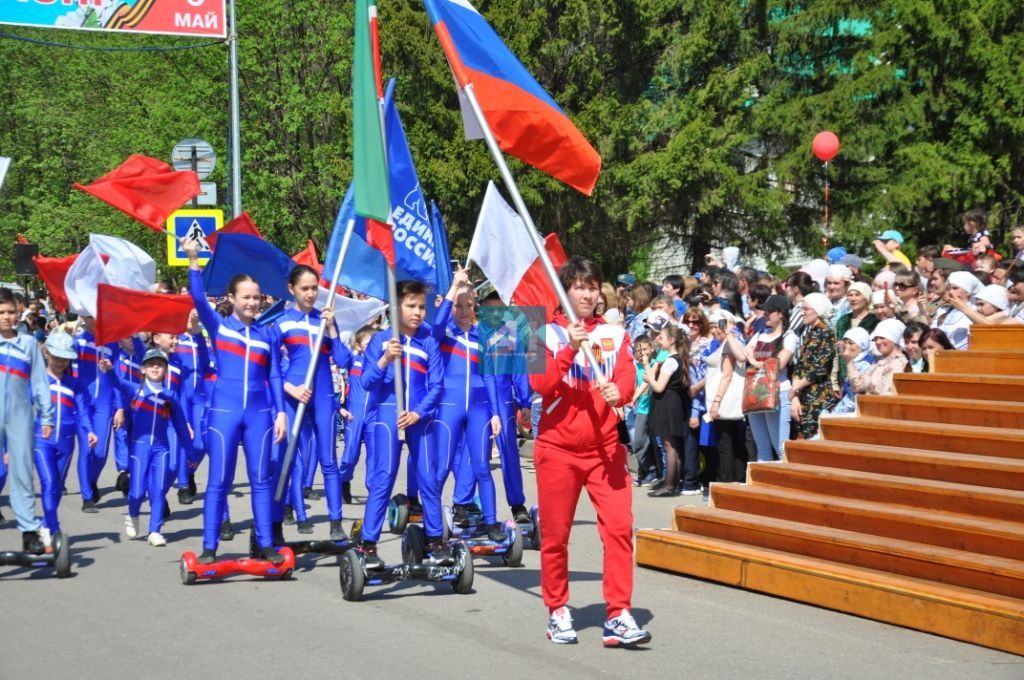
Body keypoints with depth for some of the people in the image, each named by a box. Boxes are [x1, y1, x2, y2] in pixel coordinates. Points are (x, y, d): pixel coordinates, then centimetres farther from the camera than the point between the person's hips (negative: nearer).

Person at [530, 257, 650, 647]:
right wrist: (570, 349, -21)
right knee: (555, 533, 5)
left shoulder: (614, 334, 10)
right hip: (558, 447, -1)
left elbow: (627, 377, -3)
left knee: (619, 526, -10)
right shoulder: (547, 334, 2)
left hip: (605, 446, 2)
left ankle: (618, 615, -9)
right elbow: (540, 383, -10)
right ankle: (557, 611, 19)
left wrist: (618, 392, -25)